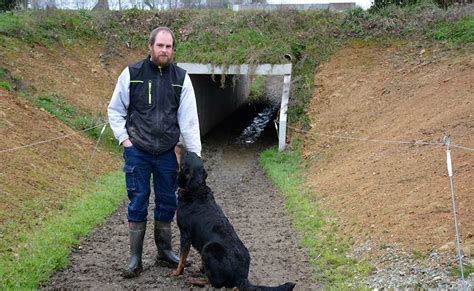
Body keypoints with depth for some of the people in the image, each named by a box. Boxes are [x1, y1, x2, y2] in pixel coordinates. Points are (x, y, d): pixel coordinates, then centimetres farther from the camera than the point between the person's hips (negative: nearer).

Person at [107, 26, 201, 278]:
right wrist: (123, 138, -5)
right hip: (137, 152, -2)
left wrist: (195, 155, -4)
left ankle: (164, 250, 29)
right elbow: (115, 110, 4)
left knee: (167, 202, 11)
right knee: (138, 203, 2)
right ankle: (135, 258, 12)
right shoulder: (131, 73, -5)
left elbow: (189, 119, -2)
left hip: (167, 153, 2)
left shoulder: (181, 77, -1)